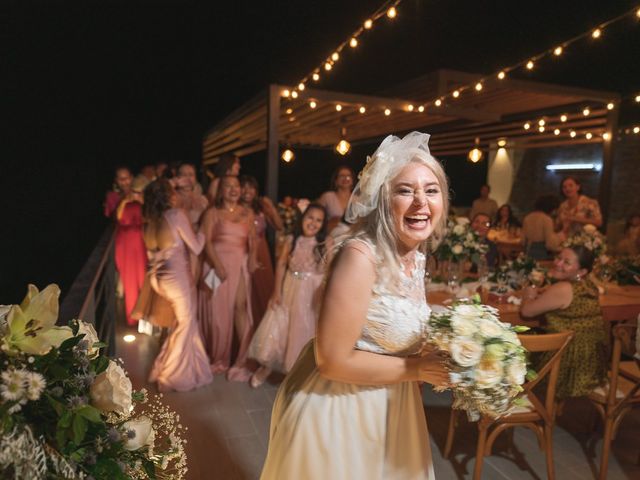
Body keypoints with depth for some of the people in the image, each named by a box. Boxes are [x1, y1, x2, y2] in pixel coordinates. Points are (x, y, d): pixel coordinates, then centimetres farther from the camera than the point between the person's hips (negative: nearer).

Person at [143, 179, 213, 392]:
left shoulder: (151, 221, 4)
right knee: (185, 323, 10)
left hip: (161, 277, 7)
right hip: (178, 276, -7)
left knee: (185, 321, 20)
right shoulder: (177, 215, -16)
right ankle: (172, 376, 22)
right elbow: (195, 247, -11)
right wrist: (202, 231, 5)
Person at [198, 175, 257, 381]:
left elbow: (252, 240, 11)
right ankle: (218, 357, 22)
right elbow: (206, 241, -7)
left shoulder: (247, 213, 12)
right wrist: (218, 265, -18)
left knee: (241, 307, -8)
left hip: (240, 265, 2)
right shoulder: (212, 212, 2)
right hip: (217, 264, -2)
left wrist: (252, 258, -8)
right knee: (218, 310, 5)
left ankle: (244, 358, -3)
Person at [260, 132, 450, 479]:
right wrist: (416, 369, -19)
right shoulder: (360, 255, -27)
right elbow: (333, 360, -26)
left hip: (388, 406, 8)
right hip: (337, 409, -8)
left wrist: (441, 356, -4)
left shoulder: (415, 258, 0)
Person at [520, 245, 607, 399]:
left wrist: (529, 295, 2)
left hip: (572, 364, -8)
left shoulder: (563, 289, -25)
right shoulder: (588, 285, 1)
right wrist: (539, 294, 3)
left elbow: (526, 311, -17)